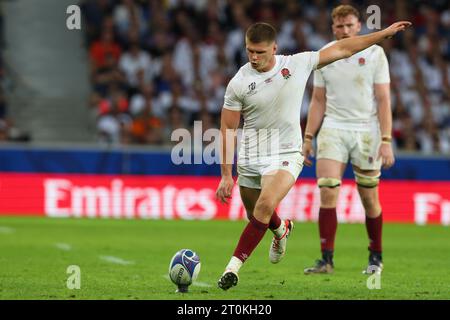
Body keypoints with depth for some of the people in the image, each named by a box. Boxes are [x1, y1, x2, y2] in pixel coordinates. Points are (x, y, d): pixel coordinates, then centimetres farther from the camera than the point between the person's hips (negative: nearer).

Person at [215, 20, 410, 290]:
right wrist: (226, 175, -8)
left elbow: (342, 49, 2)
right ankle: (281, 230, 53)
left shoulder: (298, 64, -7)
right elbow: (228, 130, -4)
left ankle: (235, 265, -20)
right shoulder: (238, 83, -9)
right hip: (250, 157, 2)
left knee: (265, 206, -25)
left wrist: (385, 33, 3)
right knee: (256, 215, 17)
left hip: (286, 155, -2)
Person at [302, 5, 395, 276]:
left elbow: (383, 100, -6)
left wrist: (386, 141, -12)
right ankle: (327, 259, -9)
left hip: (366, 131, -2)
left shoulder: (375, 53, -3)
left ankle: (376, 258, 21)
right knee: (328, 192, -12)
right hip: (333, 130, 2)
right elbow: (318, 100, 12)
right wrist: (308, 137, 6)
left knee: (369, 198, 4)